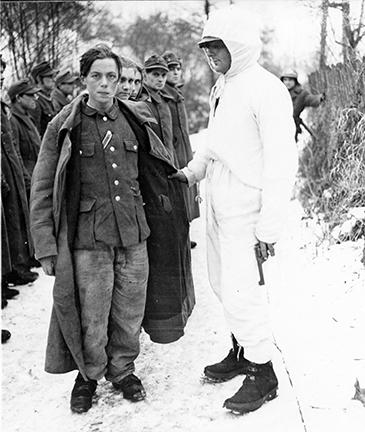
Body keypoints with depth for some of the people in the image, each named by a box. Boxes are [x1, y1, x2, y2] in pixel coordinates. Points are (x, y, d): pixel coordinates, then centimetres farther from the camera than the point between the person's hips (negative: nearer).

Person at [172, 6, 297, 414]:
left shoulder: (266, 89, -15)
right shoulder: (221, 86, 11)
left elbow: (281, 163, -18)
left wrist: (269, 228, -19)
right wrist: (192, 170, 9)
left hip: (246, 208, -9)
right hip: (217, 204, 9)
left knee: (242, 291, -4)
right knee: (223, 283, 17)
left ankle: (262, 374, 14)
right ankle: (241, 352, 36)